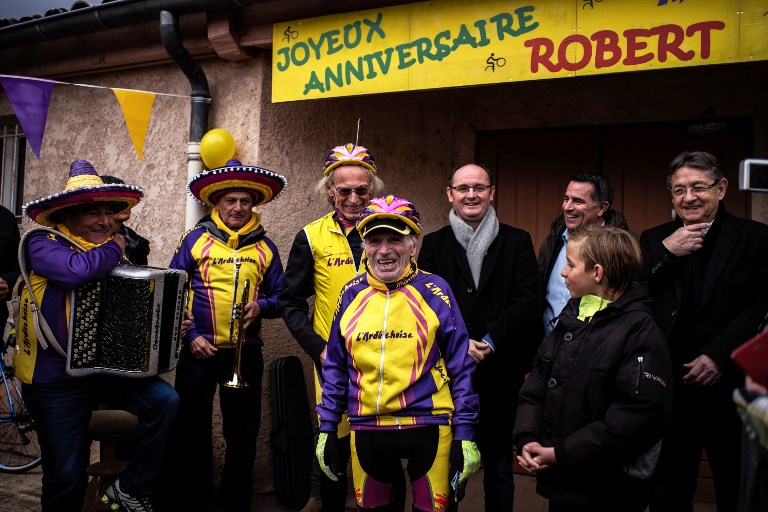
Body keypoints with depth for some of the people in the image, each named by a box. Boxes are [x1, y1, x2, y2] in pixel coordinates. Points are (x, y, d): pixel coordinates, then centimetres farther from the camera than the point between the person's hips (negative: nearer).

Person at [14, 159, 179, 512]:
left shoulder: (112, 253, 8)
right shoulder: (43, 244, -9)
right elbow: (76, 269, -32)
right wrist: (114, 249, -13)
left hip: (107, 369, 5)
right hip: (56, 380, -5)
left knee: (164, 400, -19)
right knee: (66, 480, 0)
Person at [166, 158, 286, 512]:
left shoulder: (265, 248, 7)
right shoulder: (196, 240, 0)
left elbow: (280, 297, 10)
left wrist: (261, 306, -11)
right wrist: (190, 336, -8)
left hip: (246, 353, 2)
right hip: (199, 351, -2)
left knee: (243, 435, 9)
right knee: (192, 432, 3)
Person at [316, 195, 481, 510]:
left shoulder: (435, 291, -4)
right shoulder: (352, 294, 4)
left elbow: (461, 367, -2)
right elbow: (335, 368, 11)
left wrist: (466, 434, -5)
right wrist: (327, 429, 8)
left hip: (428, 427, -2)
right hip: (367, 429, 3)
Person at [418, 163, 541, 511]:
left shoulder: (517, 242, 2)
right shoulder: (434, 244, 5)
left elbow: (526, 303, -8)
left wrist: (490, 342, -16)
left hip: (501, 374, -1)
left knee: (499, 466, 11)